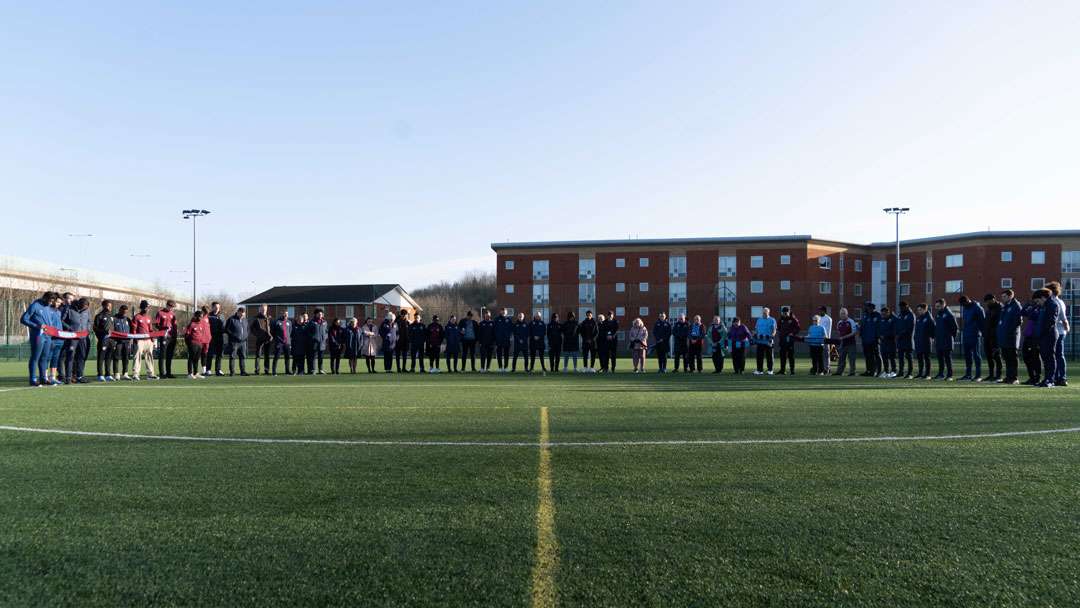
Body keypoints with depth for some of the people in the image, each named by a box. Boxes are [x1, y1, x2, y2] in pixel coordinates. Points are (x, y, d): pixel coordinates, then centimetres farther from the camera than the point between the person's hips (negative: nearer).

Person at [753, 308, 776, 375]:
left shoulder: (772, 320, 4)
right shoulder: (759, 320, 17)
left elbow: (774, 330, -2)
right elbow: (757, 329, 19)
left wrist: (772, 335, -20)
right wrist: (754, 335, 2)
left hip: (768, 341, -4)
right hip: (760, 341, 4)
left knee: (769, 356, 1)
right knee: (759, 356, 3)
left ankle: (770, 370, 6)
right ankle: (760, 370, 8)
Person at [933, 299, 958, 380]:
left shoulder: (949, 315, -10)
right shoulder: (937, 315, 13)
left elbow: (955, 328, -8)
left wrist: (953, 338, -5)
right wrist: (935, 337, 13)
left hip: (947, 343, -7)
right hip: (938, 342, 7)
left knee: (948, 358, -4)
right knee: (940, 358, 10)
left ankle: (949, 375, -2)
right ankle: (941, 374, 16)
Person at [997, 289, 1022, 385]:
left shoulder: (1016, 306, -8)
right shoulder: (1004, 307, 18)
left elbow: (1017, 321, -16)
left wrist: (1009, 330, -18)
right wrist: (999, 329, 13)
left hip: (1011, 336, -9)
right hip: (1003, 337, 9)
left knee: (1013, 358, -5)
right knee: (1006, 357, 11)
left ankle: (1014, 378, -2)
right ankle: (1008, 376, 17)